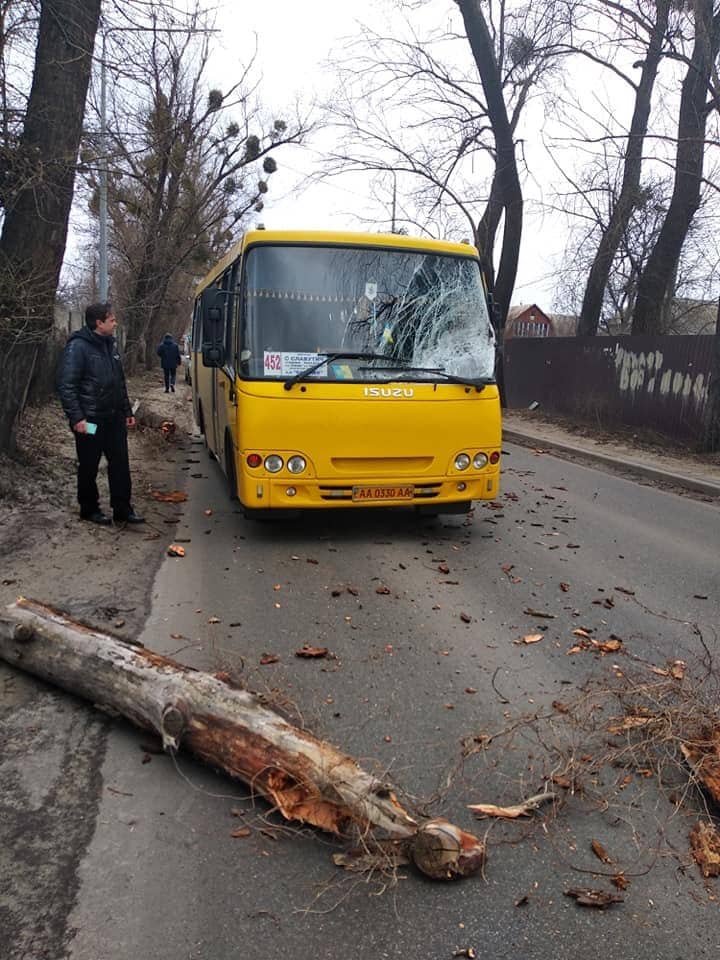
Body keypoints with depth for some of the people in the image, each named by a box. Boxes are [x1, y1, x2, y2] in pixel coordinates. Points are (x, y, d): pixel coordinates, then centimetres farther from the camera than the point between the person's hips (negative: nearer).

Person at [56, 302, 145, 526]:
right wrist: (77, 417, -21)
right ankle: (89, 509, 21)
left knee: (120, 464, 7)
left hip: (114, 418, 7)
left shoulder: (110, 344, 12)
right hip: (90, 420, -7)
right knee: (89, 467, 6)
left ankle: (122, 510, 14)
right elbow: (66, 385, -16)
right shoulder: (78, 346, -13)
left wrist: (127, 411, 17)